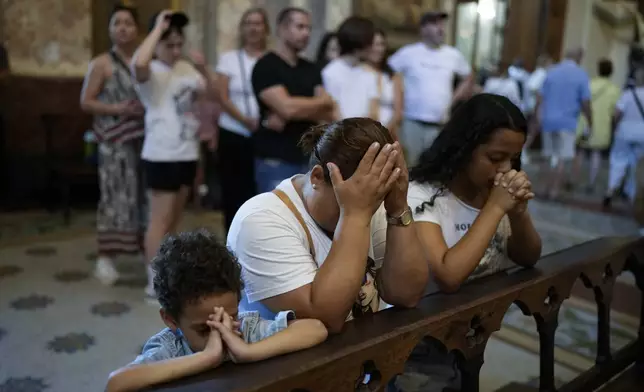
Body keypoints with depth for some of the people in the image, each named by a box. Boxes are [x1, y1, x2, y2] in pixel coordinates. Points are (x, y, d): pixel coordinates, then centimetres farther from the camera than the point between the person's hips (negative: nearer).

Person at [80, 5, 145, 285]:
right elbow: (85, 103, -2)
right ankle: (105, 257, 3)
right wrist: (117, 109, -16)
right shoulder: (101, 64, 0)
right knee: (116, 196, -5)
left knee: (145, 195, 6)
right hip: (115, 141, -4)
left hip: (145, 138, 4)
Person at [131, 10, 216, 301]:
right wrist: (158, 27, -22)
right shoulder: (150, 72, -11)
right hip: (161, 156, -8)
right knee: (160, 219, -4)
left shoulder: (186, 68, 10)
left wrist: (203, 69, -3)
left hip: (187, 154, 8)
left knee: (174, 219, 17)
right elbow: (139, 63, -35)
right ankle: (155, 282, 4)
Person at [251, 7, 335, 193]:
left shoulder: (311, 69, 13)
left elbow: (328, 113, 3)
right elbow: (286, 107, -20)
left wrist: (297, 112, -15)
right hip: (276, 161, -6)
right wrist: (324, 102, -3)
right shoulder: (266, 66, -6)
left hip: (309, 158, 6)